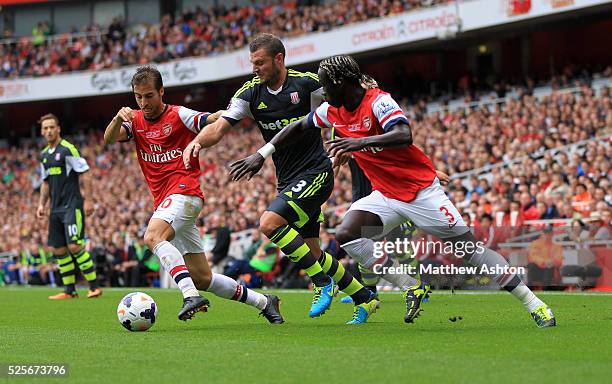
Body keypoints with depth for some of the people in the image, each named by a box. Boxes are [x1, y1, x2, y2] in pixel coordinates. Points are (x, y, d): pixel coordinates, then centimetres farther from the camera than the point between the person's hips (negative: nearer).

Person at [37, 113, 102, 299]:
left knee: (74, 246, -15)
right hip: (56, 208, 8)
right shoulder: (44, 155, 15)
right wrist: (42, 204, 16)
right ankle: (69, 290, 11)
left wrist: (87, 200, -16)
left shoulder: (67, 149, -9)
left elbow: (84, 174, -11)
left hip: (72, 205, -8)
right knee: (57, 249, 5)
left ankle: (94, 286, -8)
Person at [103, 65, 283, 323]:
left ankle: (191, 295, -42)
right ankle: (263, 302, 18)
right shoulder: (135, 121, 13)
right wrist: (118, 118, -25)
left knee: (153, 236, -34)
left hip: (184, 192, -7)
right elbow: (109, 139, -4)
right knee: (202, 278, 6)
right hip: (164, 202, 7)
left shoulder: (178, 115, -2)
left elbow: (215, 120, -16)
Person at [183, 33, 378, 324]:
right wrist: (197, 142, -28)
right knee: (312, 253, 7)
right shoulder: (250, 93, 0)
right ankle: (364, 298, 23)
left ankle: (322, 282, -12)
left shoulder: (307, 83, -11)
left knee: (269, 223, -23)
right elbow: (219, 127, -9)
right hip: (287, 180, 6)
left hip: (315, 174, -6)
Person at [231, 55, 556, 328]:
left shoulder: (378, 101, -21)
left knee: (470, 248, -8)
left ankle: (534, 305, 1)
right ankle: (412, 288, -7)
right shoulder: (333, 111, 2)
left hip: (420, 190, -7)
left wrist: (361, 142, -46)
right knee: (346, 235, -16)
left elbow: (404, 136, -37)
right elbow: (297, 127, 16)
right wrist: (261, 154, 10)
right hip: (385, 195, 7)